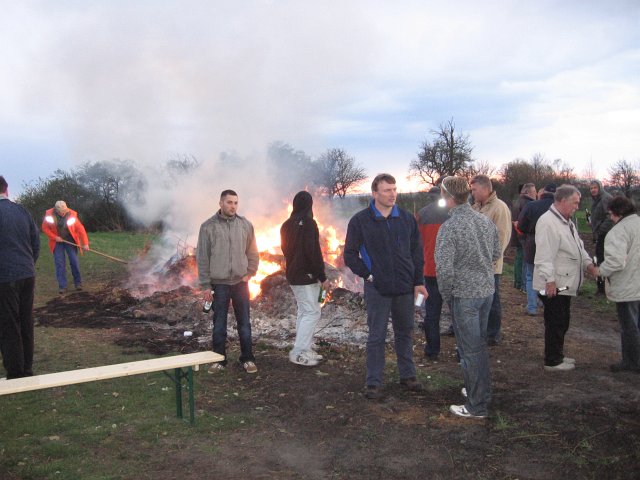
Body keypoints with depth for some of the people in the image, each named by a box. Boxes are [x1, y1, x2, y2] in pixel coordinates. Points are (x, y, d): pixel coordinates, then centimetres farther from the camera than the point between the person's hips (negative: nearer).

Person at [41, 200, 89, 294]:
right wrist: (54, 237, -14)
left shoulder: (72, 214, -15)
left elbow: (80, 229, -14)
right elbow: (45, 228, -2)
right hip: (57, 241, 1)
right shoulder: (49, 214, -12)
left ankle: (78, 283, 12)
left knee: (74, 261, -4)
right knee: (59, 263, -4)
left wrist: (85, 243, -19)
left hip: (70, 240, 0)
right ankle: (62, 286, 2)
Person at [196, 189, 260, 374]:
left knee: (244, 323, 8)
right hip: (218, 283, -2)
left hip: (240, 282, 2)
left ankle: (247, 359, 19)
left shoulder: (245, 225, 2)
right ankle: (219, 360, 20)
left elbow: (253, 253, 10)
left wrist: (250, 273, -2)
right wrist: (205, 285, -5)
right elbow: (202, 258, -3)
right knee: (219, 324, 8)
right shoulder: (208, 227, -4)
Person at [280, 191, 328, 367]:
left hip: (293, 275, 9)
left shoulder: (287, 225, 12)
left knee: (303, 311, 15)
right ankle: (299, 352, -7)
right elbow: (313, 252, -19)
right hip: (306, 275, -9)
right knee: (312, 312, -5)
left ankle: (305, 350, 18)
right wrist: (322, 276, -14)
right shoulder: (308, 223, -15)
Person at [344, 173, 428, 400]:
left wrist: (418, 281, 4)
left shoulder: (407, 218, 4)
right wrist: (368, 275, -7)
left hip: (405, 288, 3)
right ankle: (374, 382, 14)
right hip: (377, 289, -3)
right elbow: (350, 254, 0)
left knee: (405, 332, 14)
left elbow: (417, 251, 8)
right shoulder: (360, 221, -5)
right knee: (376, 336, 4)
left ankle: (408, 375, 30)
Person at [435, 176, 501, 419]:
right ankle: (483, 392, 35)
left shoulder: (449, 228, -19)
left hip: (464, 295, -7)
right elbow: (497, 254, 13)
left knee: (470, 350, 4)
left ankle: (477, 406, 14)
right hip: (487, 289, 7)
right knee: (480, 344, 21)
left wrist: (446, 294, -7)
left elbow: (444, 269, -22)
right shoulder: (486, 221, 2)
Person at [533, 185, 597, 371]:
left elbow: (578, 246, 23)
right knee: (555, 323, -1)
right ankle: (552, 361, 10)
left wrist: (588, 263, 9)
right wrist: (550, 280, -26)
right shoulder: (548, 222, -20)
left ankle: (557, 355, 33)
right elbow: (545, 255, -25)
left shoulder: (566, 221, 15)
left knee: (562, 322, 19)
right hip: (553, 285, -10)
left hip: (565, 284, 10)